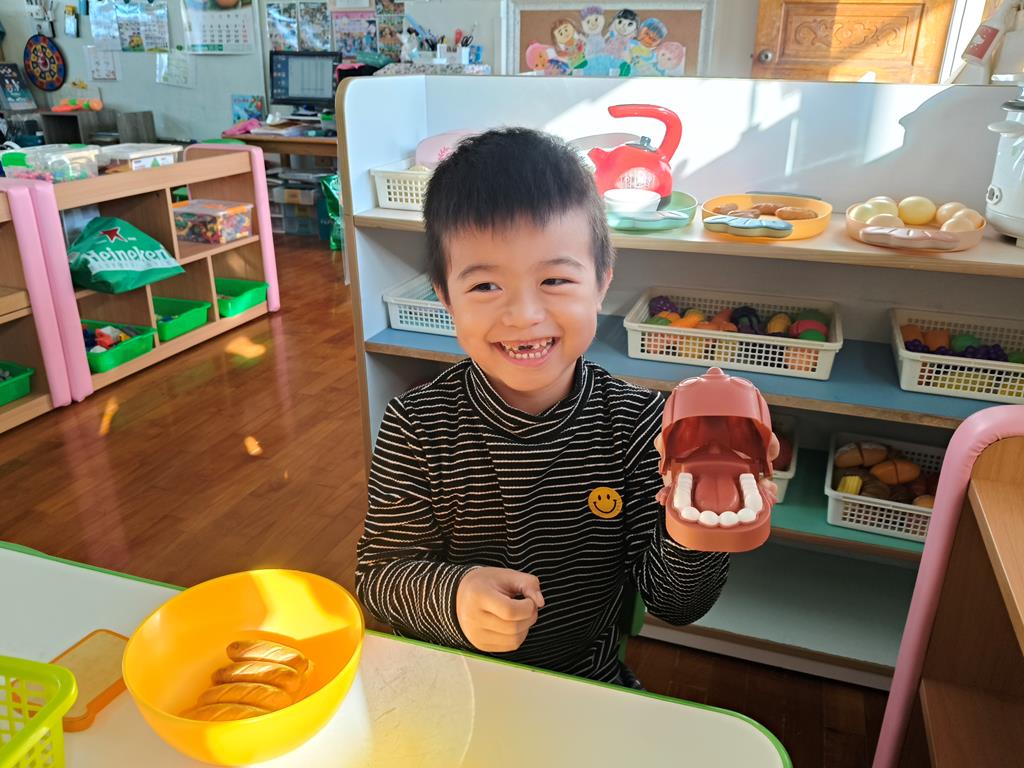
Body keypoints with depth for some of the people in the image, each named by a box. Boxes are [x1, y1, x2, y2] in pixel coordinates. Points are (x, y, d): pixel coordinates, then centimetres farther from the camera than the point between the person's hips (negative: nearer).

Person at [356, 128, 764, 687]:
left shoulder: (636, 422, -14)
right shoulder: (416, 427, -15)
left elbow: (673, 604, -11)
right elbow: (379, 577, -11)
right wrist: (452, 596, -31)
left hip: (588, 685, 2)